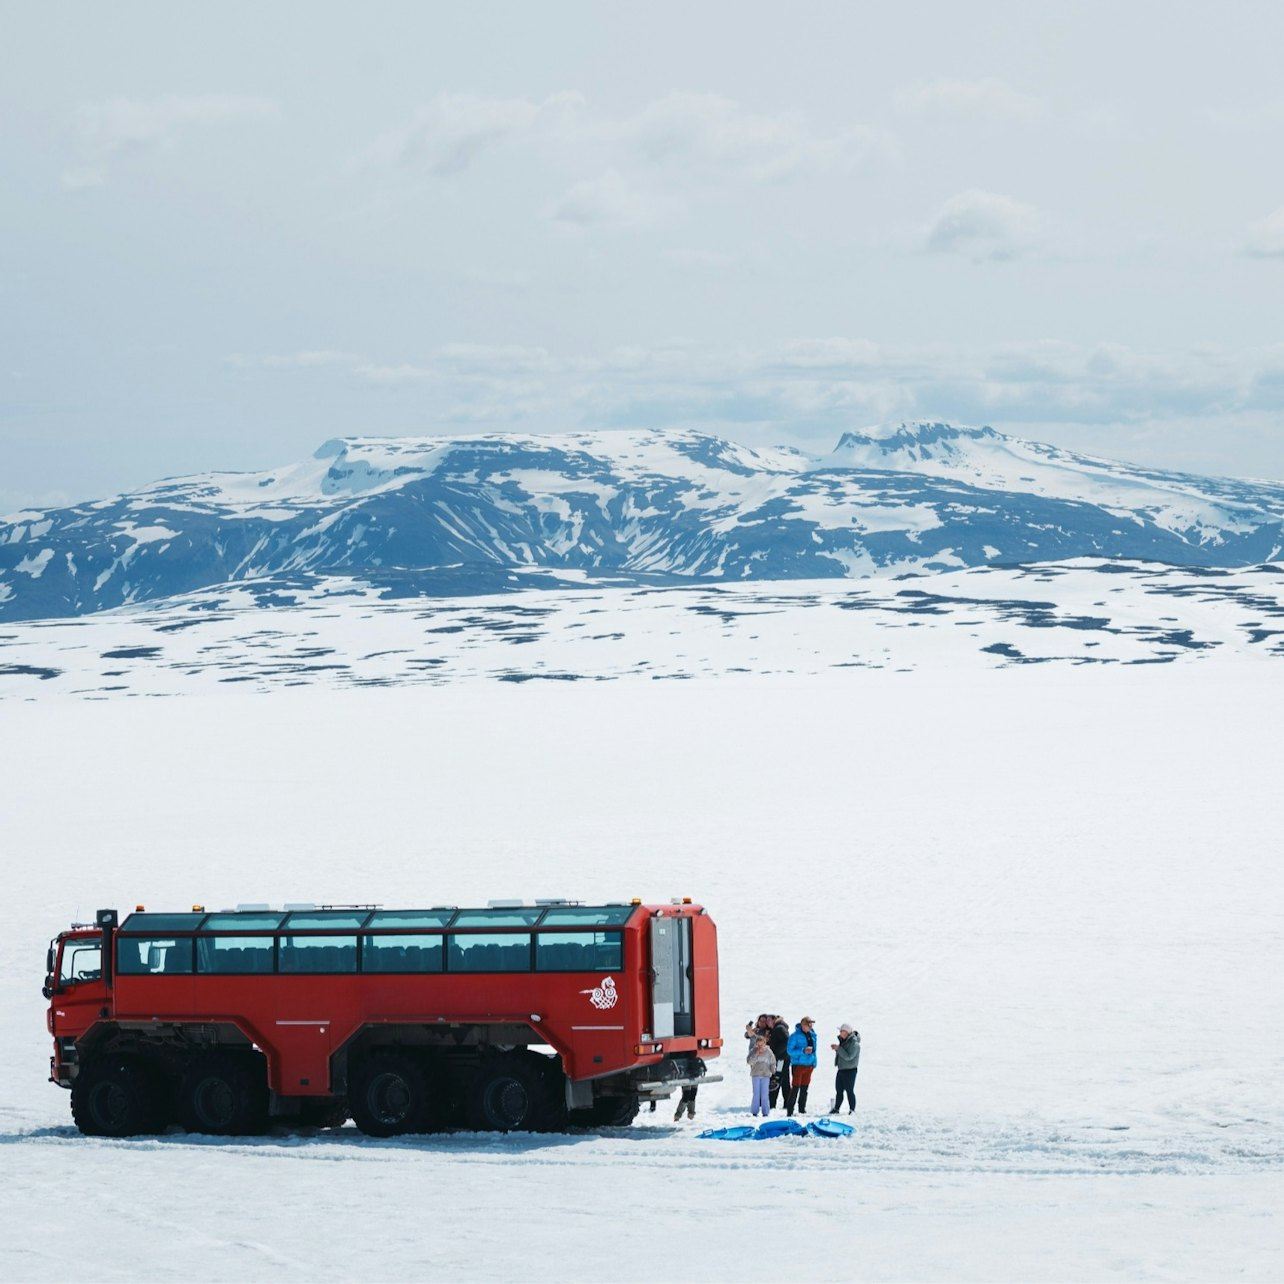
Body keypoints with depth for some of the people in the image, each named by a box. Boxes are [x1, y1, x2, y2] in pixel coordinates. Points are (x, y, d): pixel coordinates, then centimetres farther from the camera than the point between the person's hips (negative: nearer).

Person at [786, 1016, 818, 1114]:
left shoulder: (812, 1035, 8)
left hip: (809, 1065, 6)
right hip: (798, 1064, -6)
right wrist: (803, 1051, -24)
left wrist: (814, 1062, 15)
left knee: (805, 1088, 12)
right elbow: (790, 1051, -13)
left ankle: (802, 1108, 21)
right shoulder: (795, 1036, -11)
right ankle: (790, 1110, -3)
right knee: (795, 1088, -7)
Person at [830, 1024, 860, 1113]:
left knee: (849, 1091, -4)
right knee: (839, 1091, 12)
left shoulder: (854, 1043, -17)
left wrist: (838, 1048, -21)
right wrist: (836, 1049, 2)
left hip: (850, 1071, -9)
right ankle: (837, 1109, 19)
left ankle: (852, 1110, 4)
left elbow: (848, 1057, -24)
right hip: (841, 1069, 9)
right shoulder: (843, 1040, 11)